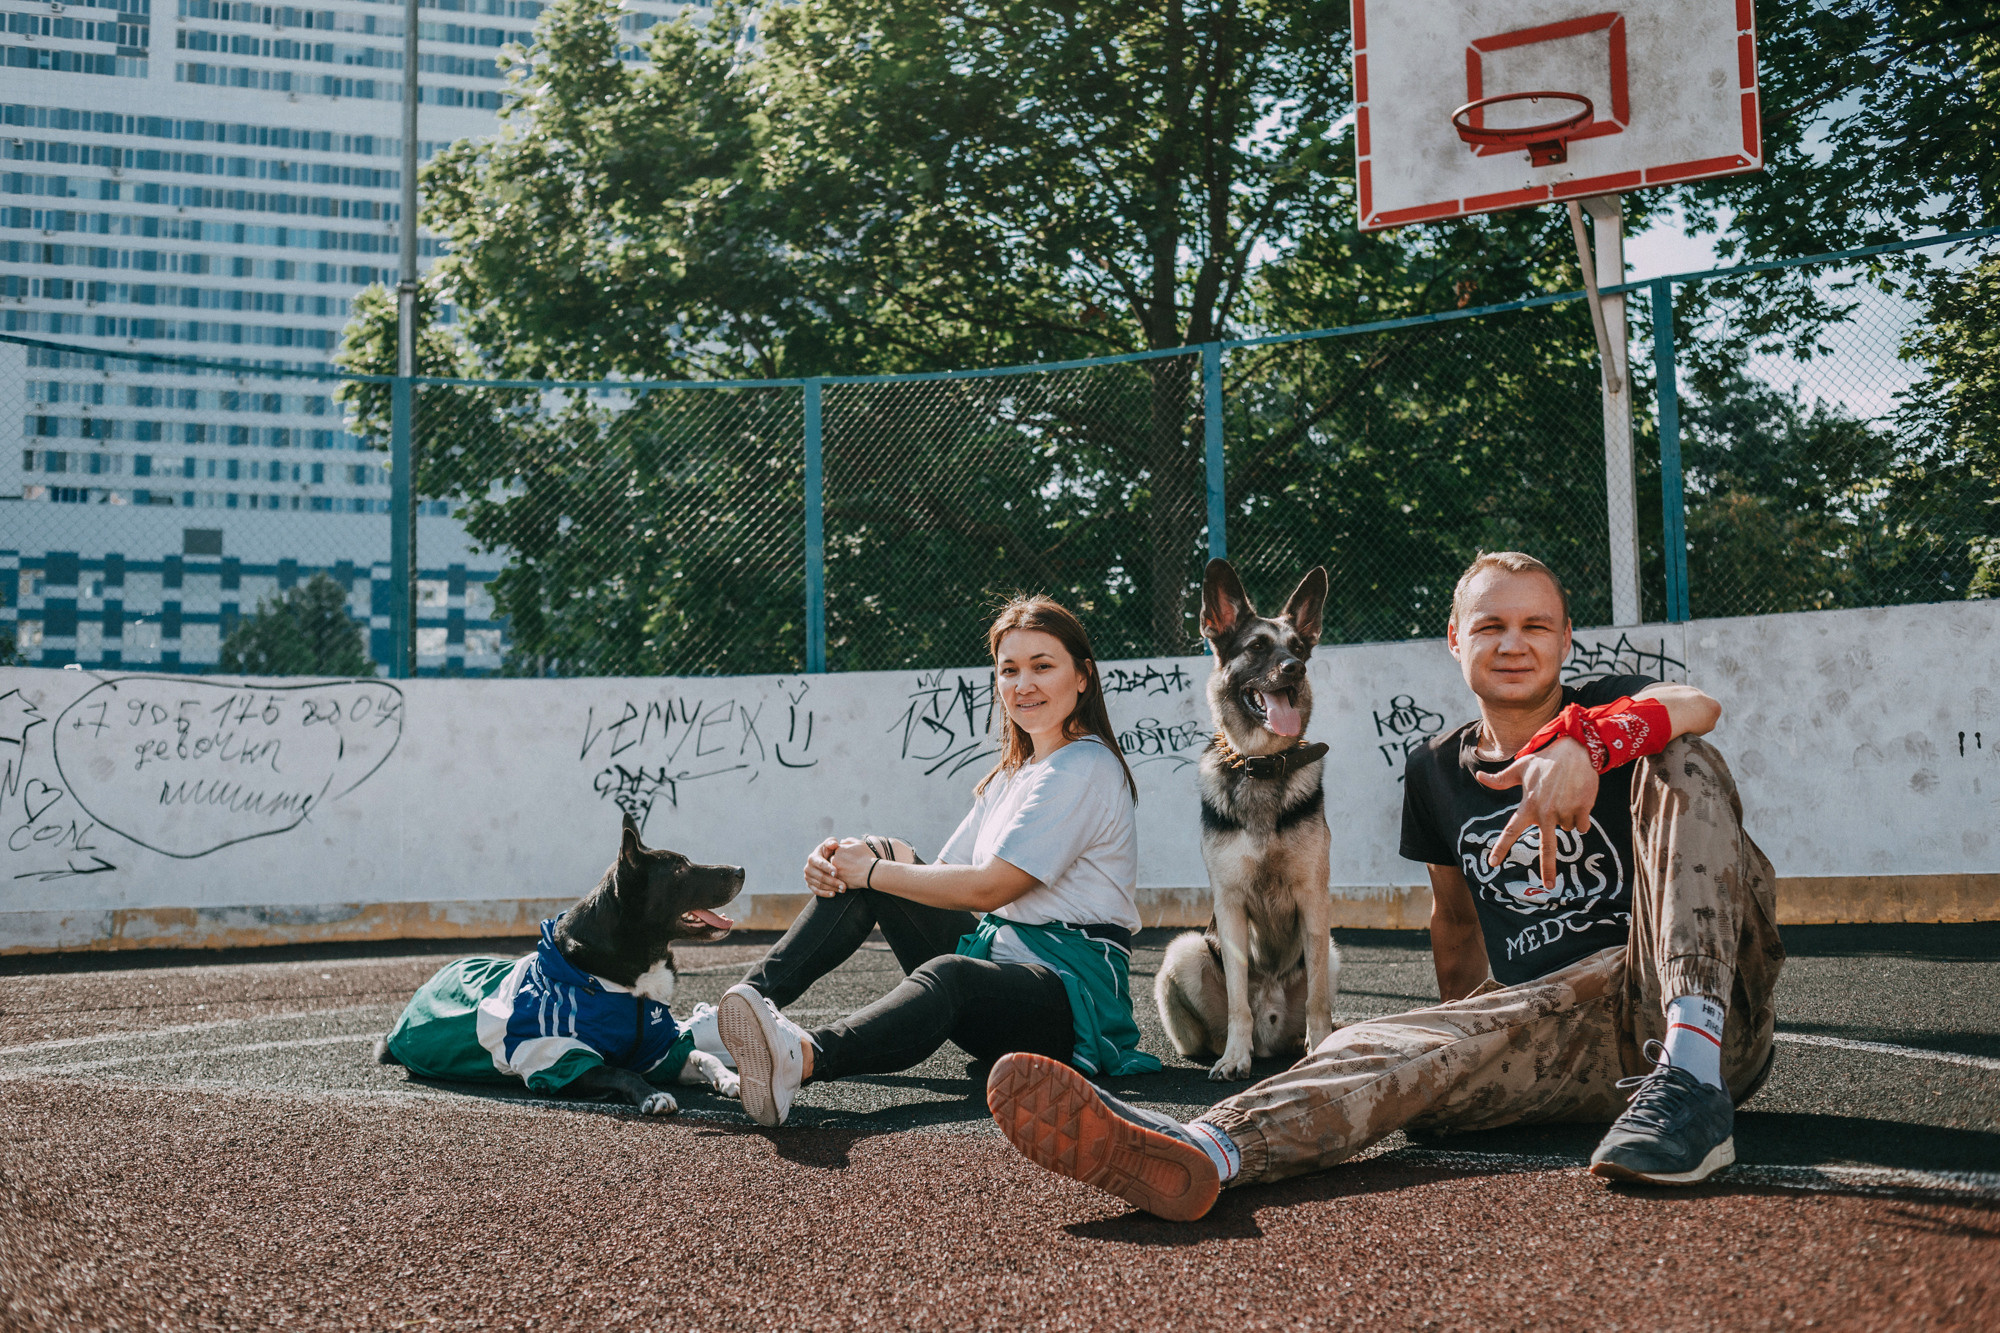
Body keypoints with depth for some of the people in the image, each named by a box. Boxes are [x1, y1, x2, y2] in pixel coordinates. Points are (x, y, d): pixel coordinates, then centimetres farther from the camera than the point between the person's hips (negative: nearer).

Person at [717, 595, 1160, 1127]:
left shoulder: (1086, 768, -9)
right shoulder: (1014, 774, 21)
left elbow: (988, 887, -16)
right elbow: (946, 877, 14)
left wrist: (871, 872, -8)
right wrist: (870, 854, -5)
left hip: (1076, 988, -9)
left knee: (947, 975, -42)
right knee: (879, 856, -1)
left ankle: (801, 1056, -71)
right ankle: (754, 998, -17)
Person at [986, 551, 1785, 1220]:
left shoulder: (1611, 713, 3)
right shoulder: (1436, 770, 15)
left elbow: (1697, 706, -23)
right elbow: (1456, 914, 28)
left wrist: (1582, 741, -42)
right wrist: (1466, 1025, 22)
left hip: (1695, 1004, -2)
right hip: (1551, 1024, 3)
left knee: (1679, 763, -23)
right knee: (1395, 1049, -27)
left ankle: (1691, 1074, -41)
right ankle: (1202, 1152, -59)